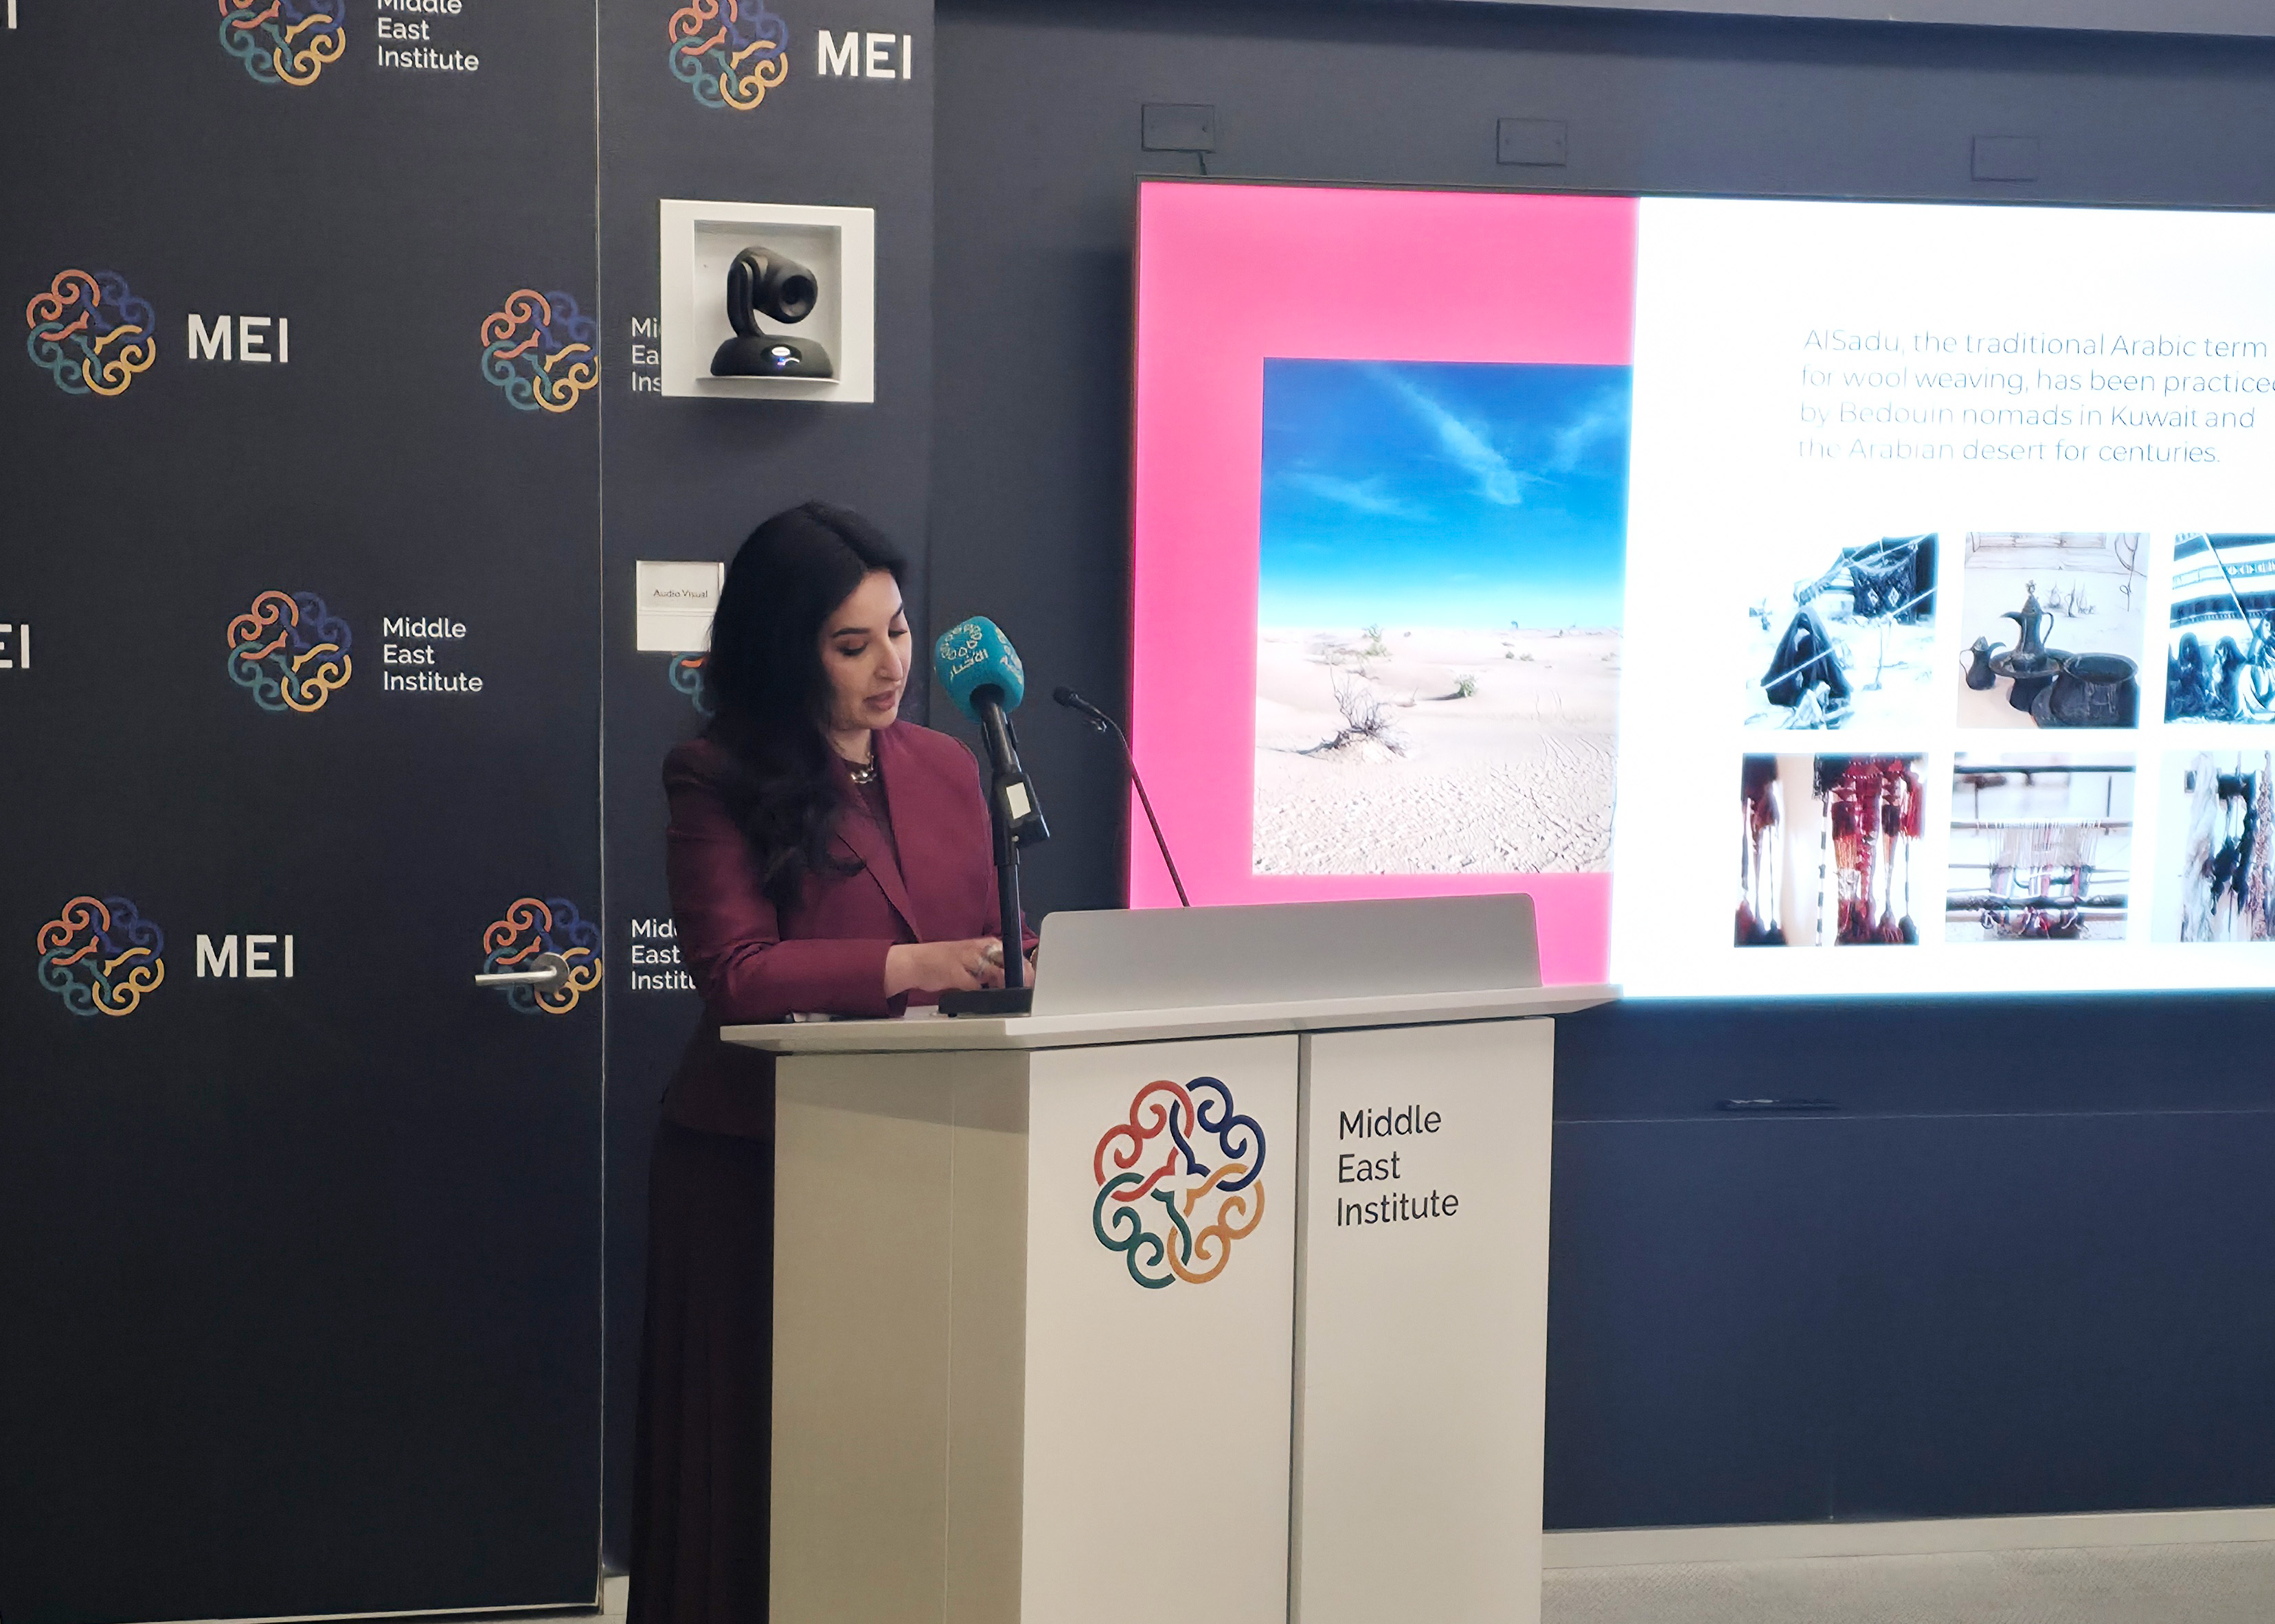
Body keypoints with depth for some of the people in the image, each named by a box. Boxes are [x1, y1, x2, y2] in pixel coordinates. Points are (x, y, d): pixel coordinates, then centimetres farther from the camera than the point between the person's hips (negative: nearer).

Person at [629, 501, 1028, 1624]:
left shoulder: (944, 769, 12)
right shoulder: (717, 783, -4)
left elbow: (988, 942, 14)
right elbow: (735, 973, -14)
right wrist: (911, 968, -21)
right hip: (754, 1162, -4)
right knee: (764, 1442, 4)